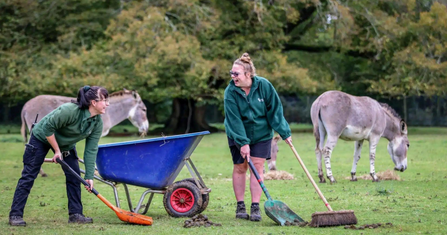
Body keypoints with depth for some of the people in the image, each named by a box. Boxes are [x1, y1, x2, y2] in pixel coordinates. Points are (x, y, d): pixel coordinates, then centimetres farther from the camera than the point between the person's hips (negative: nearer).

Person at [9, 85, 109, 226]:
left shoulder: (97, 123, -17)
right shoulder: (69, 111, -38)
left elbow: (91, 150, -15)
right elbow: (47, 127, -29)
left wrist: (89, 176, -18)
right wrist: (57, 150, -20)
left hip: (66, 143, 6)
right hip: (42, 137, -6)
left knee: (74, 176, -3)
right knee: (28, 176, -6)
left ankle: (75, 214, 3)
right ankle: (15, 215, -4)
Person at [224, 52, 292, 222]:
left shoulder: (264, 85, -16)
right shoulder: (230, 92, -18)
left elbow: (275, 110, -9)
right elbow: (234, 119, -20)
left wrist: (284, 132, -7)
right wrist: (243, 142, -25)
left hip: (261, 133, 0)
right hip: (238, 135, 0)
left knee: (257, 166, -5)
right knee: (240, 168, 4)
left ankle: (255, 207, -3)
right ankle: (240, 206, 13)